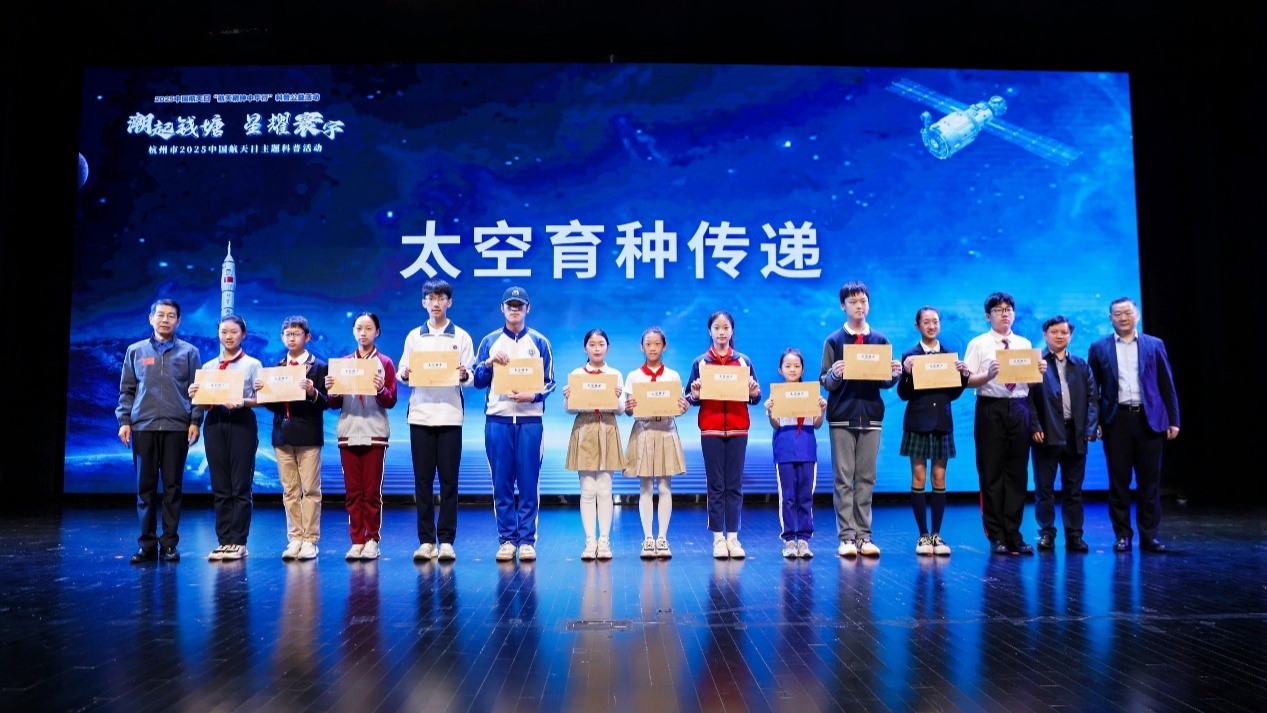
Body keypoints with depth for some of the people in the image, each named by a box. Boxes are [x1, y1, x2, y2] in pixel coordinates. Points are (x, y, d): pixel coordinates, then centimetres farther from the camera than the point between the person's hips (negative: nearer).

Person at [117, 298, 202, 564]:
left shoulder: (189, 352, 8)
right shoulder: (135, 351, 11)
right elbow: (127, 390, 12)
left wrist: (195, 422, -4)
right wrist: (124, 420, 2)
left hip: (176, 427, -1)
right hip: (143, 426, 1)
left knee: (173, 487, 1)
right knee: (145, 487, 2)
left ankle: (169, 543, 8)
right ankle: (147, 544, 8)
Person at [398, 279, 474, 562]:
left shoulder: (461, 337, 7)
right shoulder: (413, 336, 12)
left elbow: (470, 377, 4)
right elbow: (402, 373, 8)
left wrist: (464, 375, -18)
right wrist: (405, 374, -13)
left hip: (450, 415, -1)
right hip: (420, 414, 2)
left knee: (448, 480, 0)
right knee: (423, 479, 3)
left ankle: (446, 540, 5)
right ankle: (426, 540, 9)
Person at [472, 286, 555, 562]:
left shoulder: (540, 342, 9)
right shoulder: (490, 341, 11)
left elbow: (549, 382, 6)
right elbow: (478, 381, 7)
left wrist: (533, 395, -13)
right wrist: (489, 363, -11)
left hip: (529, 419, -1)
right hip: (497, 419, 1)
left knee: (528, 482, -1)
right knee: (501, 483, 2)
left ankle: (527, 540, 5)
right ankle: (506, 539, 10)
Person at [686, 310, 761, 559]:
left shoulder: (743, 361, 7)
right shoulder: (700, 362, 4)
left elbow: (754, 397, 7)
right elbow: (691, 397, 3)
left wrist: (754, 393, -14)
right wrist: (694, 396, -18)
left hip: (738, 429, 1)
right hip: (710, 429, -1)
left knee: (735, 484, 3)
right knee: (715, 484, 2)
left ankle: (733, 536, 9)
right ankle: (718, 537, 7)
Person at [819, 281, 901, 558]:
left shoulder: (880, 340, 10)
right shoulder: (833, 340, 4)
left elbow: (885, 382, 11)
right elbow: (825, 383, 0)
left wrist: (895, 375, -10)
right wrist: (834, 374, -21)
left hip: (871, 416, 2)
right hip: (842, 417, -2)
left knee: (866, 478, 4)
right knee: (843, 478, -2)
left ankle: (864, 536, 8)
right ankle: (847, 536, 0)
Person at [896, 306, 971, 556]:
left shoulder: (950, 355, 8)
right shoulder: (909, 356, 0)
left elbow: (955, 393, 7)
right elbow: (903, 394, -4)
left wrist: (963, 375, -9)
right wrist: (906, 373, -20)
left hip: (942, 422, 3)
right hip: (918, 422, -2)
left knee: (939, 478, 5)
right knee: (918, 477, -1)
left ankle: (937, 535, 10)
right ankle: (923, 535, 5)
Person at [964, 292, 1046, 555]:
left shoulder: (1025, 344, 14)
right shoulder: (978, 344, 3)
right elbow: (968, 380, -5)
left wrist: (1040, 372, -9)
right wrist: (988, 375, -23)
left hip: (1019, 409, 3)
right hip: (991, 408, -3)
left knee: (1018, 473, 5)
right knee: (991, 473, 0)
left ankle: (1013, 534, 13)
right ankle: (996, 536, 9)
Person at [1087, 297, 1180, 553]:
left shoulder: (1154, 345, 8)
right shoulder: (1099, 348, 6)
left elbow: (1167, 386, 7)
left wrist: (1173, 421, 2)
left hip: (1148, 419, 1)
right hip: (1116, 420, 0)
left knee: (1149, 481, 4)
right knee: (1119, 481, 3)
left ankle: (1149, 535, 12)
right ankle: (1122, 535, 11)